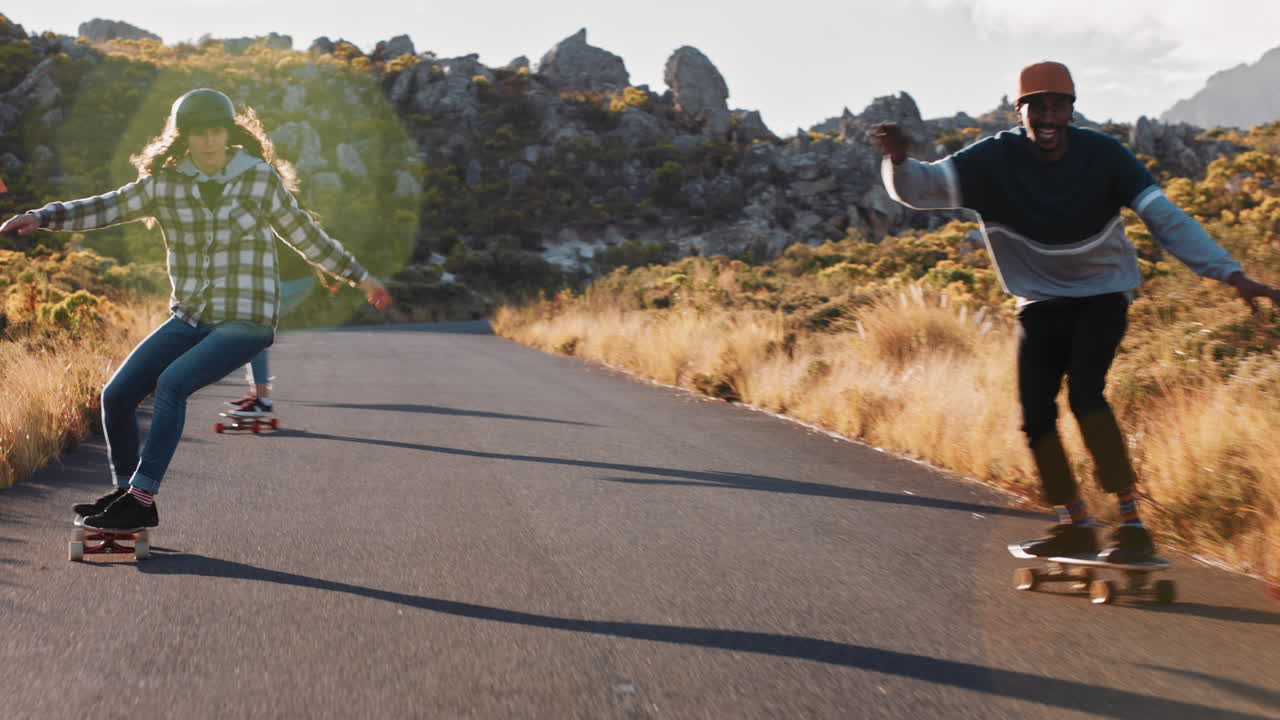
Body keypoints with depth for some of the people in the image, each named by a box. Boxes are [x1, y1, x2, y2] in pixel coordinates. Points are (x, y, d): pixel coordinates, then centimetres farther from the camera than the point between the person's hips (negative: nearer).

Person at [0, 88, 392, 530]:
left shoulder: (261, 179, -2)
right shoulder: (165, 184, 3)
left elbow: (306, 236, 8)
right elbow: (102, 209, -4)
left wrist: (359, 277, 14)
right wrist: (41, 217, -18)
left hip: (245, 323, -4)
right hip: (189, 319, 5)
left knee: (171, 383, -26)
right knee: (117, 395, -3)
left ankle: (141, 498, -20)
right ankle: (125, 492, 17)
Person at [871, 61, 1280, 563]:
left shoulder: (1102, 155, -17)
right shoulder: (996, 160, -15)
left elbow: (1165, 217, -20)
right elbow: (923, 186, -23)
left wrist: (1231, 274, -28)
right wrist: (899, 162, -47)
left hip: (1102, 294, -3)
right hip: (1040, 302, 3)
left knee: (1085, 392, -24)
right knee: (1035, 413, -4)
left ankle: (1133, 522, -18)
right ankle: (1074, 525, 14)